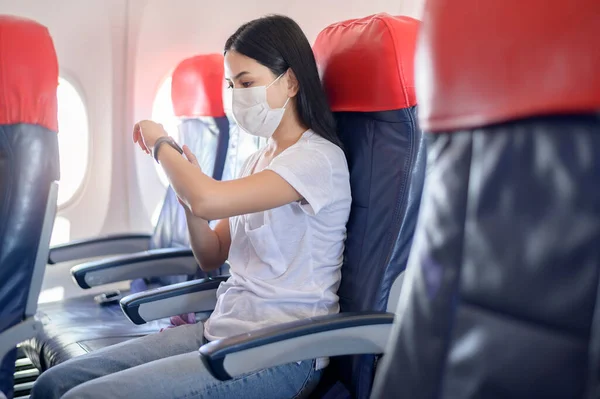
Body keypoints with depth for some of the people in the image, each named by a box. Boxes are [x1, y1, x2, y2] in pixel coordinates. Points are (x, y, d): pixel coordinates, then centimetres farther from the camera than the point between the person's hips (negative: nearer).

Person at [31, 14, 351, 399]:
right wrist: (185, 180, 2)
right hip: (222, 330, 8)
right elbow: (212, 258, 18)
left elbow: (208, 200, -26)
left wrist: (161, 145, -6)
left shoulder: (318, 157, -12)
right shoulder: (257, 161, 16)